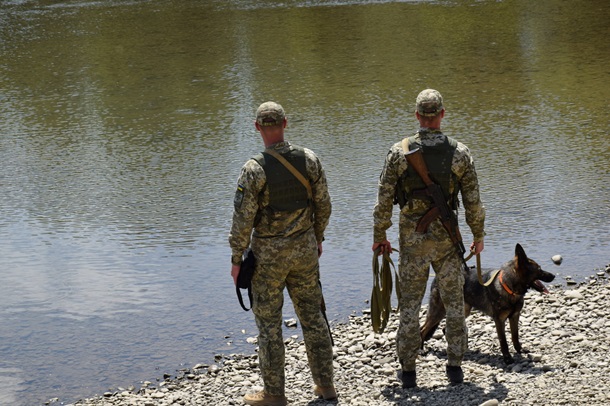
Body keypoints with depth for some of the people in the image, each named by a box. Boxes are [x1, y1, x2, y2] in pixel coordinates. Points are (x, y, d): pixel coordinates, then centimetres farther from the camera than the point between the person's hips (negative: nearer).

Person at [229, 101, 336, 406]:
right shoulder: (309, 159, -5)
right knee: (313, 315, 15)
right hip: (305, 249, 4)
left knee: (269, 323, 6)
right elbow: (323, 205, 3)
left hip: (269, 254, -4)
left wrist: (236, 259, -4)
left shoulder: (254, 169, -18)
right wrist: (318, 238, 19)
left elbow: (243, 219, -16)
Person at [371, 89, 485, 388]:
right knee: (454, 301, 13)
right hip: (447, 238, 0)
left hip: (412, 239, 0)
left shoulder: (399, 153, -9)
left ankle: (408, 371, 12)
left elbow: (384, 199, -5)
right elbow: (473, 201, -2)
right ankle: (455, 367, 16)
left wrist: (379, 236, 7)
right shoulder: (459, 152, -7)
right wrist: (478, 235, 13)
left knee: (409, 303, 8)